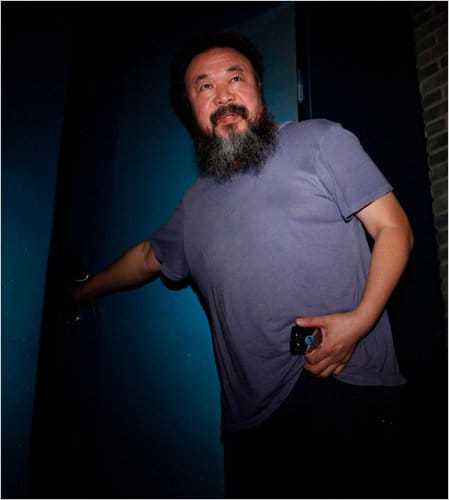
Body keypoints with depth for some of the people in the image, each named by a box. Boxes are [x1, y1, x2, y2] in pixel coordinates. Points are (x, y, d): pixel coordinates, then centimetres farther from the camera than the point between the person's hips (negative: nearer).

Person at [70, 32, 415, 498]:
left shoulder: (321, 140, 2)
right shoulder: (197, 202, 16)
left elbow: (393, 227, -1)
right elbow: (149, 257, 32)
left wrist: (360, 319, -16)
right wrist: (78, 293, 41)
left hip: (348, 388, -3)